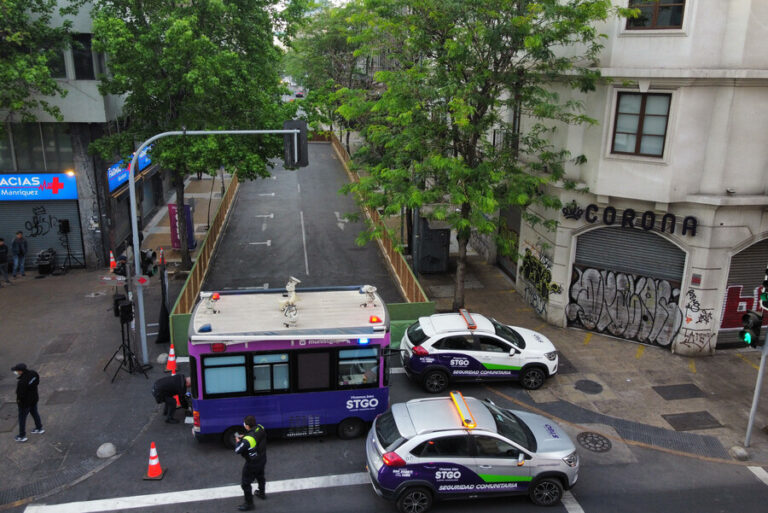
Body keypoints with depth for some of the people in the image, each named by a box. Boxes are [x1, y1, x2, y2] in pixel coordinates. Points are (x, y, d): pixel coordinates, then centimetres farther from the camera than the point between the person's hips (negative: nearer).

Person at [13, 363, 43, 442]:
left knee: (22, 418, 12)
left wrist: (18, 400, -8)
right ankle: (39, 428, 42)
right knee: (34, 413, 26)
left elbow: (20, 394, -28)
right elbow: (37, 381, 3)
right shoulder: (33, 373, -13)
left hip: (25, 402, -7)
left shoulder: (22, 382, -36)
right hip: (34, 398, 7)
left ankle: (22, 436, 26)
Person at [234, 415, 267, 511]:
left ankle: (249, 504, 29)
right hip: (262, 460, 8)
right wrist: (243, 437, 1)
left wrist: (238, 441, -5)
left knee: (245, 483, 13)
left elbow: (237, 451, -22)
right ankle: (262, 493, 56)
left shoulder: (247, 440, -38)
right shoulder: (261, 428, -18)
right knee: (260, 476, 33)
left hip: (252, 464, -8)